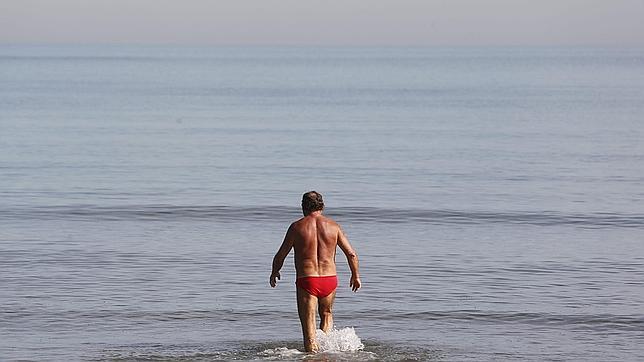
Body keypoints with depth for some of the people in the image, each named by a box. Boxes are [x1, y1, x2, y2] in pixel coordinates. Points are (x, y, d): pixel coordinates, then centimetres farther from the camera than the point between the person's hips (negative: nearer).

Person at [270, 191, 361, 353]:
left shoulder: (297, 227, -2)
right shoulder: (333, 226, 4)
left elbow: (280, 256, 3)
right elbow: (351, 254, 4)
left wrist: (274, 273, 22)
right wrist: (356, 276, 19)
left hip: (306, 280, -3)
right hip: (330, 279, 3)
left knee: (309, 327, 2)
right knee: (326, 315, 27)